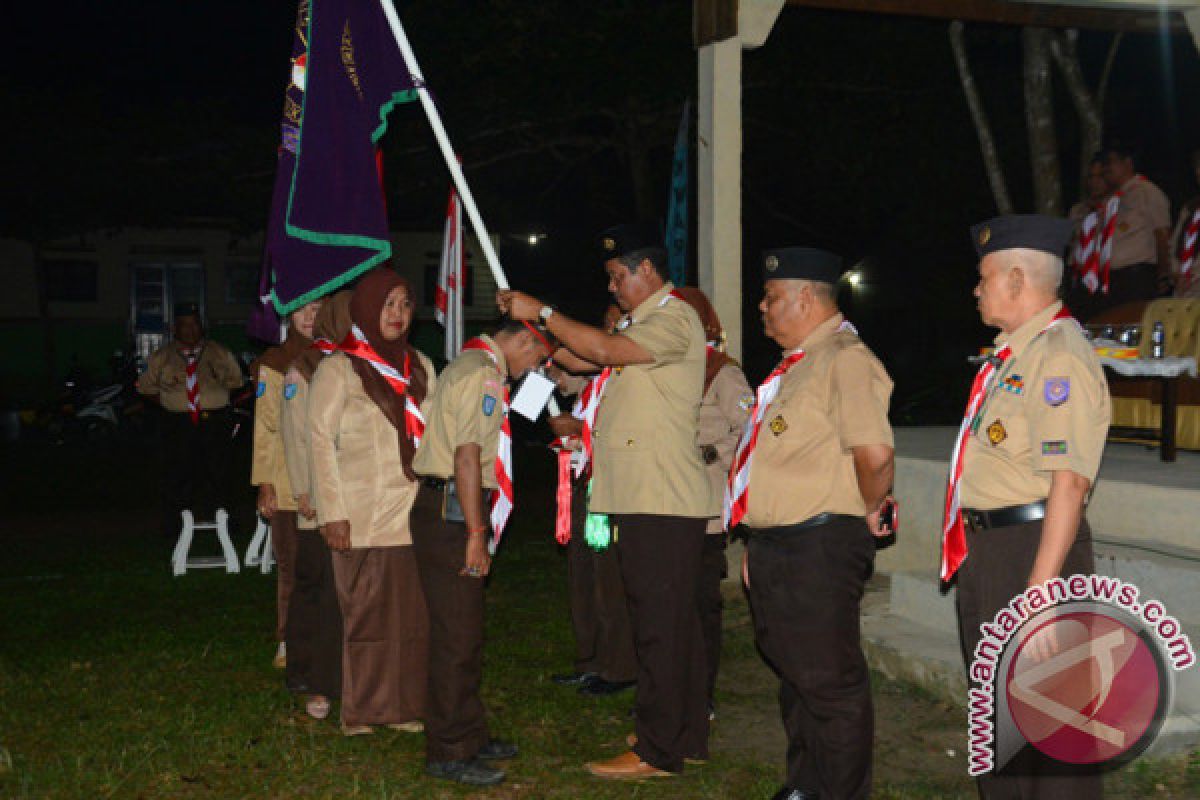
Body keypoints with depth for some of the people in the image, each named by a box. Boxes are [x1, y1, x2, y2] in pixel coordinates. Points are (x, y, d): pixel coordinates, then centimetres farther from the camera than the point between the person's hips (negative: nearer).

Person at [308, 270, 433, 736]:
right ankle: (361, 712, 12)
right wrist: (333, 513, -11)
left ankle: (406, 706, 14)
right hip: (363, 518, -4)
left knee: (414, 610, 4)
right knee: (367, 610, 0)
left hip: (415, 515, 5)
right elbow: (321, 441, -5)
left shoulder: (419, 366, 15)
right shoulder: (338, 368, -1)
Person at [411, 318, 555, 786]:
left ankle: (469, 737, 27)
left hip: (447, 510, 11)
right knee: (457, 636, -5)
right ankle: (449, 754, 2)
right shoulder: (483, 374, -14)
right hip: (450, 514, -11)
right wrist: (476, 533, -21)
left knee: (466, 632, 17)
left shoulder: (471, 366, 20)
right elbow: (467, 457, -21)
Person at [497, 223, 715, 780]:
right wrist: (531, 323, 13)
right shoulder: (643, 322, 22)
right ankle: (686, 736, 25)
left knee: (660, 624, -6)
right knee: (671, 621, 15)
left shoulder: (673, 318, -10)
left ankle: (659, 750, -1)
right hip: (642, 498, 10)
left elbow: (604, 349, -22)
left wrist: (542, 311, -12)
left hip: (662, 502, -10)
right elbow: (582, 360, 22)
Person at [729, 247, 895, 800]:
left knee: (828, 681, 0)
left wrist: (871, 510, -12)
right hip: (775, 547, 10)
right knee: (794, 673, 20)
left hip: (818, 548, -10)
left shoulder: (845, 358, -17)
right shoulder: (796, 365, 16)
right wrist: (757, 542, 20)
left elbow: (875, 452, -29)